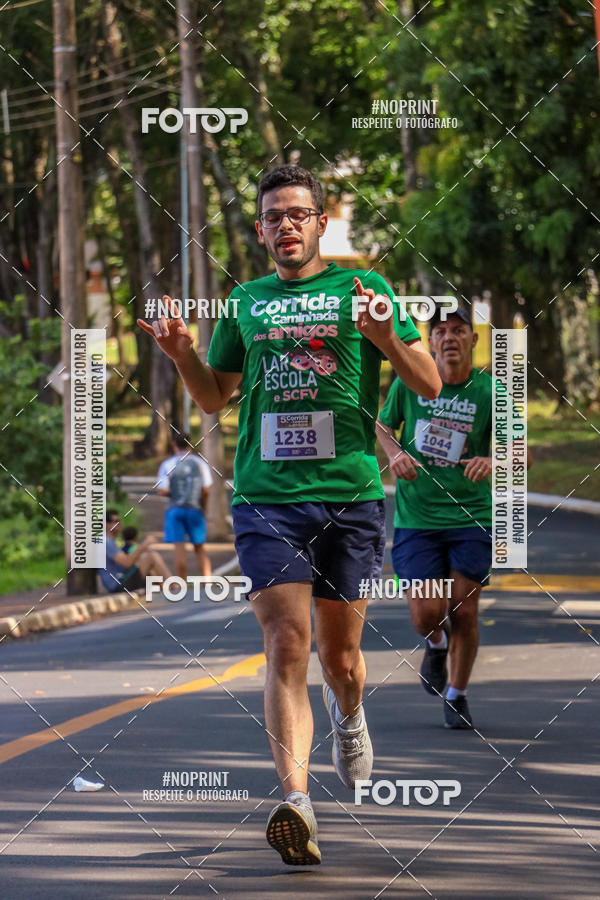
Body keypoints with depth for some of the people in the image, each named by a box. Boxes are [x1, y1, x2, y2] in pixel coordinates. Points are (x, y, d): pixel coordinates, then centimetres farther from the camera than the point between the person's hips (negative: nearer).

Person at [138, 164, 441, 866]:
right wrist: (181, 354, 5)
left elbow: (430, 385, 7)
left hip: (350, 495, -1)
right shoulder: (244, 302, 15)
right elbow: (215, 397, 25)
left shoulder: (362, 289, 8)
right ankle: (295, 801, -25)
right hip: (266, 497, 1)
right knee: (286, 646, -14)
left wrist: (385, 340, -13)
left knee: (339, 653, 8)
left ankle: (348, 716, 44)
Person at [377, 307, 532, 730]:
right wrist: (396, 453, -7)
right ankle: (437, 646, 28)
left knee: (464, 611, -2)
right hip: (416, 516, 0)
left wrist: (495, 461, -29)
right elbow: (383, 425, 14)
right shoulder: (410, 382, -2)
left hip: (471, 517, 0)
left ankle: (458, 697, 20)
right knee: (428, 612, -10)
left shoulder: (489, 391, -5)